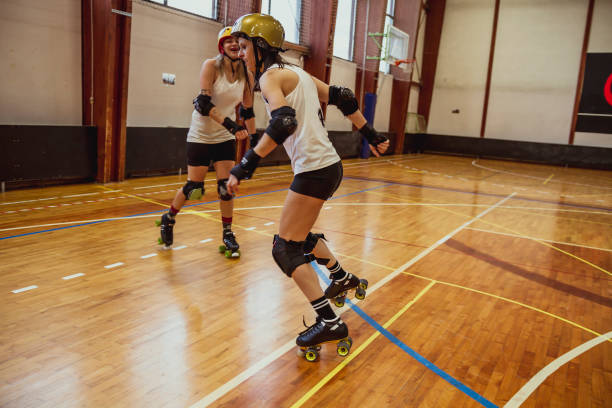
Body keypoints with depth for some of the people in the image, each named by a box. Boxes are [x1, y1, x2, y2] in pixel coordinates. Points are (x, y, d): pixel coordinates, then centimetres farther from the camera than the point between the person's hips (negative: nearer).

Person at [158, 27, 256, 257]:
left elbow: (247, 111, 10)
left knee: (226, 187, -2)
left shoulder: (247, 76, 0)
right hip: (200, 136, -4)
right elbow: (204, 102, -23)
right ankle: (168, 219, 27)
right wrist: (229, 123, -33)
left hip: (225, 138, 4)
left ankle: (228, 234, 14)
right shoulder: (211, 66, -13)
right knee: (193, 189, 0)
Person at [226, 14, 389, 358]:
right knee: (298, 233, 27)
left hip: (314, 171, -9)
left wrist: (246, 165, -29)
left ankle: (330, 322, -3)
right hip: (329, 165, 9)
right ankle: (343, 278, 41)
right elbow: (343, 98, 17)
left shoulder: (271, 76, -9)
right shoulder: (296, 73, 16)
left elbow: (284, 122, -27)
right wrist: (371, 135, 23)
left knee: (286, 248, -3)